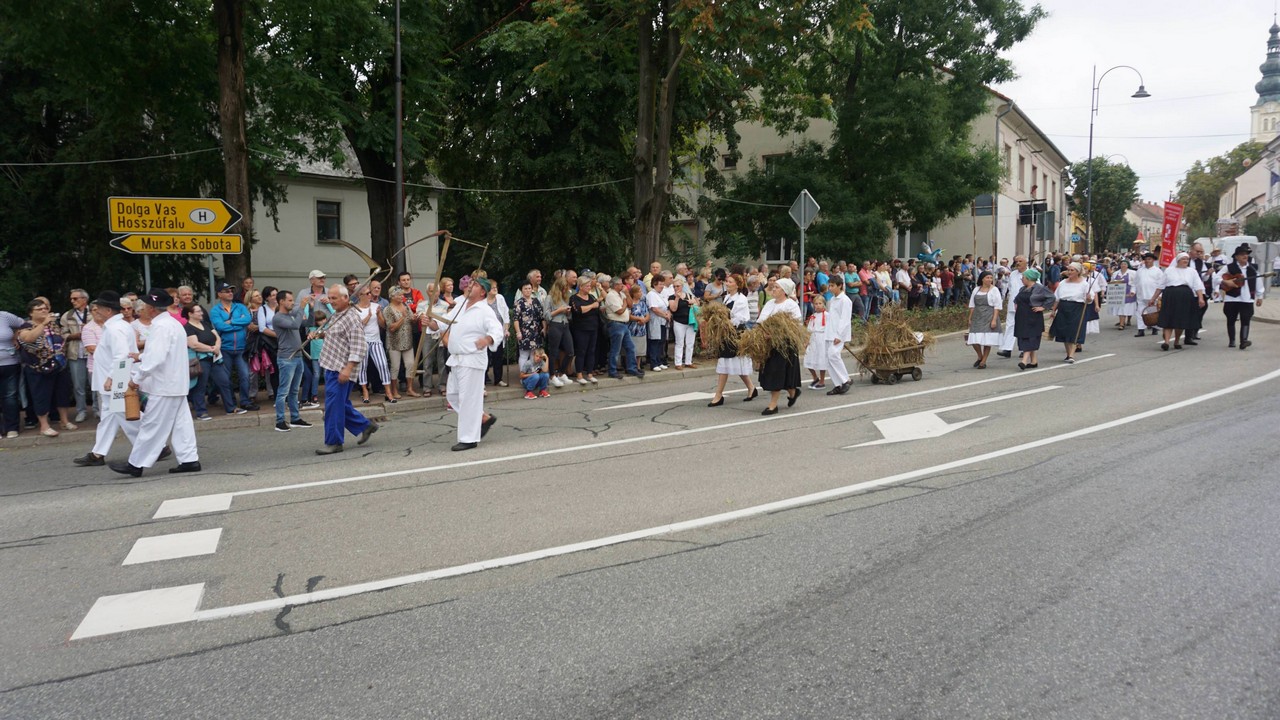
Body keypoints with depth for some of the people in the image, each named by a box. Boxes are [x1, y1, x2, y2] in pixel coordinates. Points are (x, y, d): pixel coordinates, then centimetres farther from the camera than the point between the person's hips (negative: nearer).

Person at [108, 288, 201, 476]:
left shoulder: (161, 327, -19)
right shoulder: (173, 323, 13)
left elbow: (156, 359, -24)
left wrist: (136, 377, -16)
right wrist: (141, 357, 24)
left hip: (164, 386, -10)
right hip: (176, 384, 10)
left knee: (152, 426, -2)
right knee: (180, 423, 10)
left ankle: (136, 464, 6)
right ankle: (189, 459, 10)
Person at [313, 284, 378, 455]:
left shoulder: (352, 318, -16)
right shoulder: (337, 314, 13)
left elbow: (358, 347, -21)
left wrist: (348, 368, -27)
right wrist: (319, 334, 10)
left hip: (340, 369, -10)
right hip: (331, 366, 10)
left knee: (334, 405, -5)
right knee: (341, 403, 15)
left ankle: (333, 442, 4)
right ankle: (364, 425, 27)